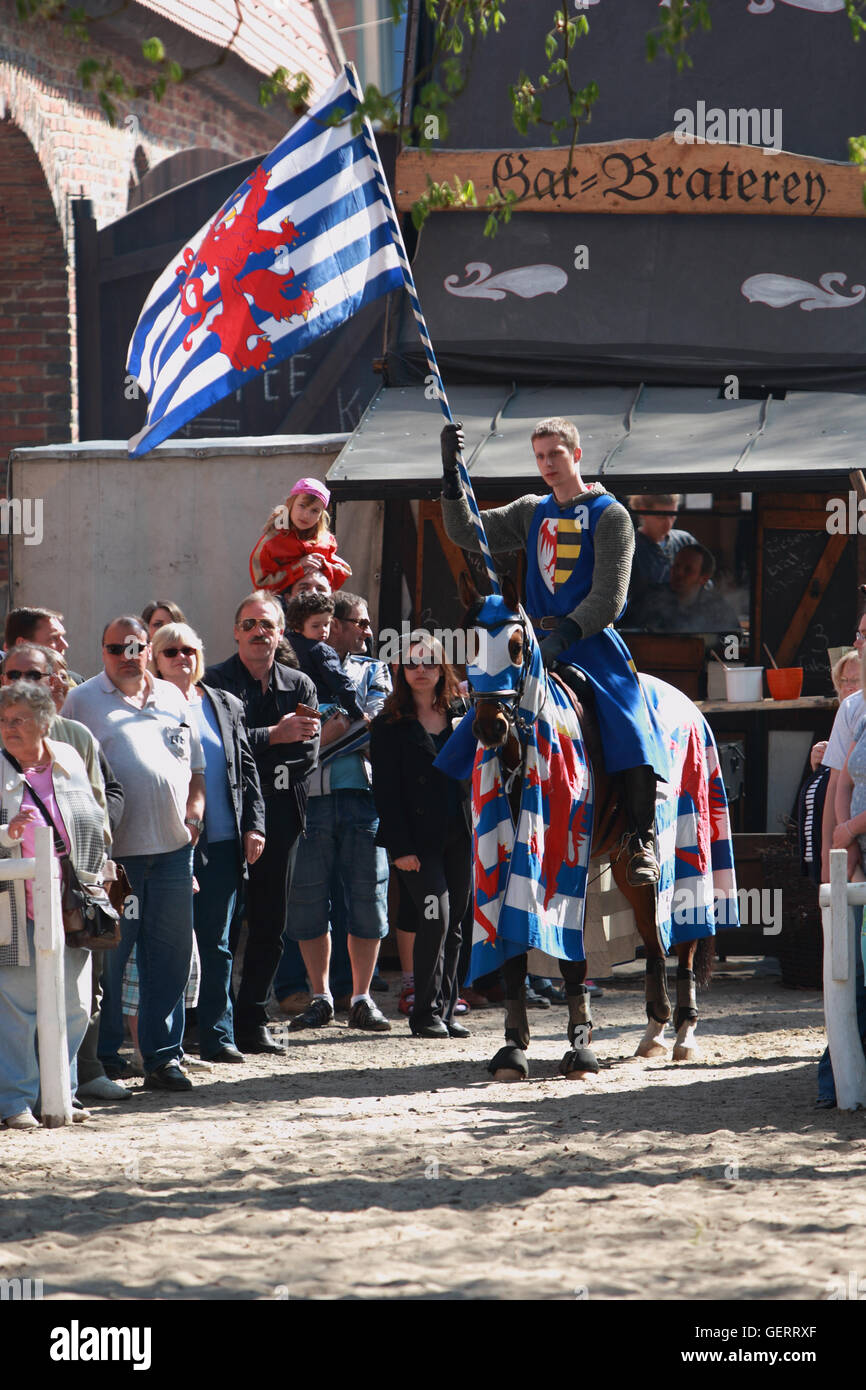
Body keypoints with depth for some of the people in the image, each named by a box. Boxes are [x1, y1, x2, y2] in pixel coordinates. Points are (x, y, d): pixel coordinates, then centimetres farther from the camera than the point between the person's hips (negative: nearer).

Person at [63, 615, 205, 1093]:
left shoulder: (172, 697, 16)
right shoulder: (83, 700, 3)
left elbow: (195, 764, 22)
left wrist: (194, 811, 6)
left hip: (172, 846, 4)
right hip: (113, 851, -4)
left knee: (169, 955, 3)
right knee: (106, 956, -1)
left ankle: (164, 1057, 8)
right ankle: (102, 1056, 10)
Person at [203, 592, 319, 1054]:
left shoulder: (300, 685, 12)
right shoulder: (214, 681, -1)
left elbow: (307, 754, 2)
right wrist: (274, 736, -17)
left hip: (281, 815, 4)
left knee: (270, 924, 7)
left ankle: (252, 1020, 14)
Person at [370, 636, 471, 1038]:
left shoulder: (461, 716, 12)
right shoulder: (390, 725, 0)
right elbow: (385, 790, -5)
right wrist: (400, 847, -13)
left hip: (459, 835, 4)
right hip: (419, 838, -4)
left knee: (453, 925, 6)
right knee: (435, 918, -13)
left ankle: (445, 1010, 13)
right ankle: (425, 1013, -4)